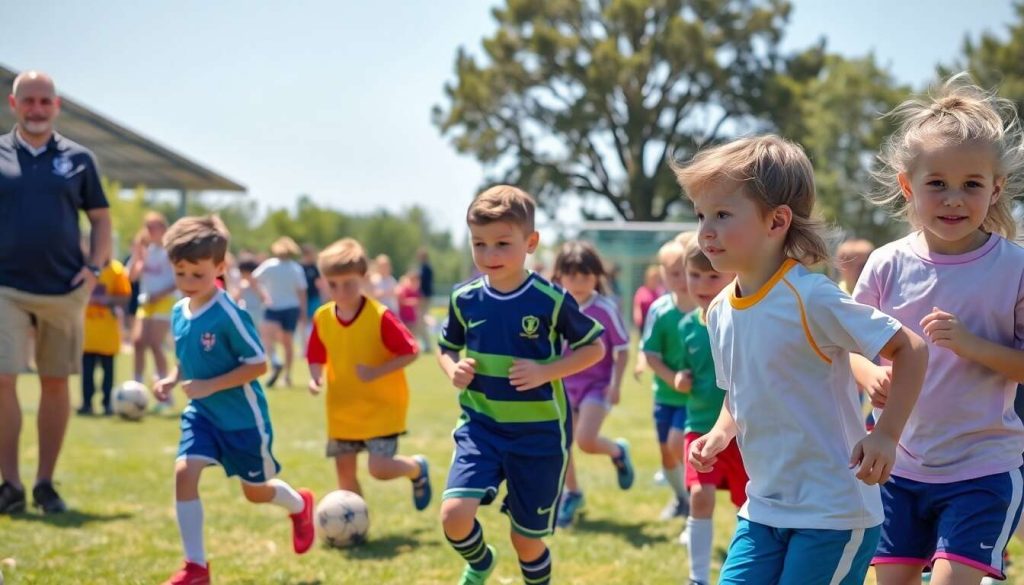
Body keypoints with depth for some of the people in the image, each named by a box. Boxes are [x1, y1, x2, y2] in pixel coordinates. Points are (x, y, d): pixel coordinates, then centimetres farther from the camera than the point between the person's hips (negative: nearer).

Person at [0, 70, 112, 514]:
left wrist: (94, 267, -2)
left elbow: (100, 219, 12)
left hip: (64, 290, 1)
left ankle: (45, 483, 16)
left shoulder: (77, 158, 8)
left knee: (56, 383, 6)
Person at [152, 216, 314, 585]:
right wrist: (172, 380, -5)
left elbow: (258, 365, -21)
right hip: (202, 415, 5)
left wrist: (210, 386, -27)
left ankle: (299, 504, 50)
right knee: (184, 472, -17)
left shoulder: (229, 315, -23)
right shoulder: (178, 313, -2)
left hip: (243, 418, -5)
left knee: (255, 492, 13)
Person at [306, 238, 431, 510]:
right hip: (342, 411, 5)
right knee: (344, 470, 5)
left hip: (382, 407, -5)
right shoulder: (322, 318, -2)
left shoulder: (380, 316, -18)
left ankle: (418, 468, 20)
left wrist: (376, 372, -25)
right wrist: (315, 378, -11)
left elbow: (410, 352, -16)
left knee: (379, 468, -13)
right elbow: (317, 358, 10)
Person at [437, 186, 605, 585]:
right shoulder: (464, 300, -2)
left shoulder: (551, 301, -12)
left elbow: (594, 347, -2)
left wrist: (546, 372, -17)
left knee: (527, 538, 6)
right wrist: (454, 372, -8)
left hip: (539, 432, -2)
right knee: (454, 514, -17)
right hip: (480, 427, 2)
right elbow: (447, 348, 15)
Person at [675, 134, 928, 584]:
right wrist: (720, 434, 2)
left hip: (833, 511, -7)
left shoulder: (811, 298, -18)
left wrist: (886, 434, -20)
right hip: (763, 509, 7)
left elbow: (910, 349, -15)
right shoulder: (720, 311, 4)